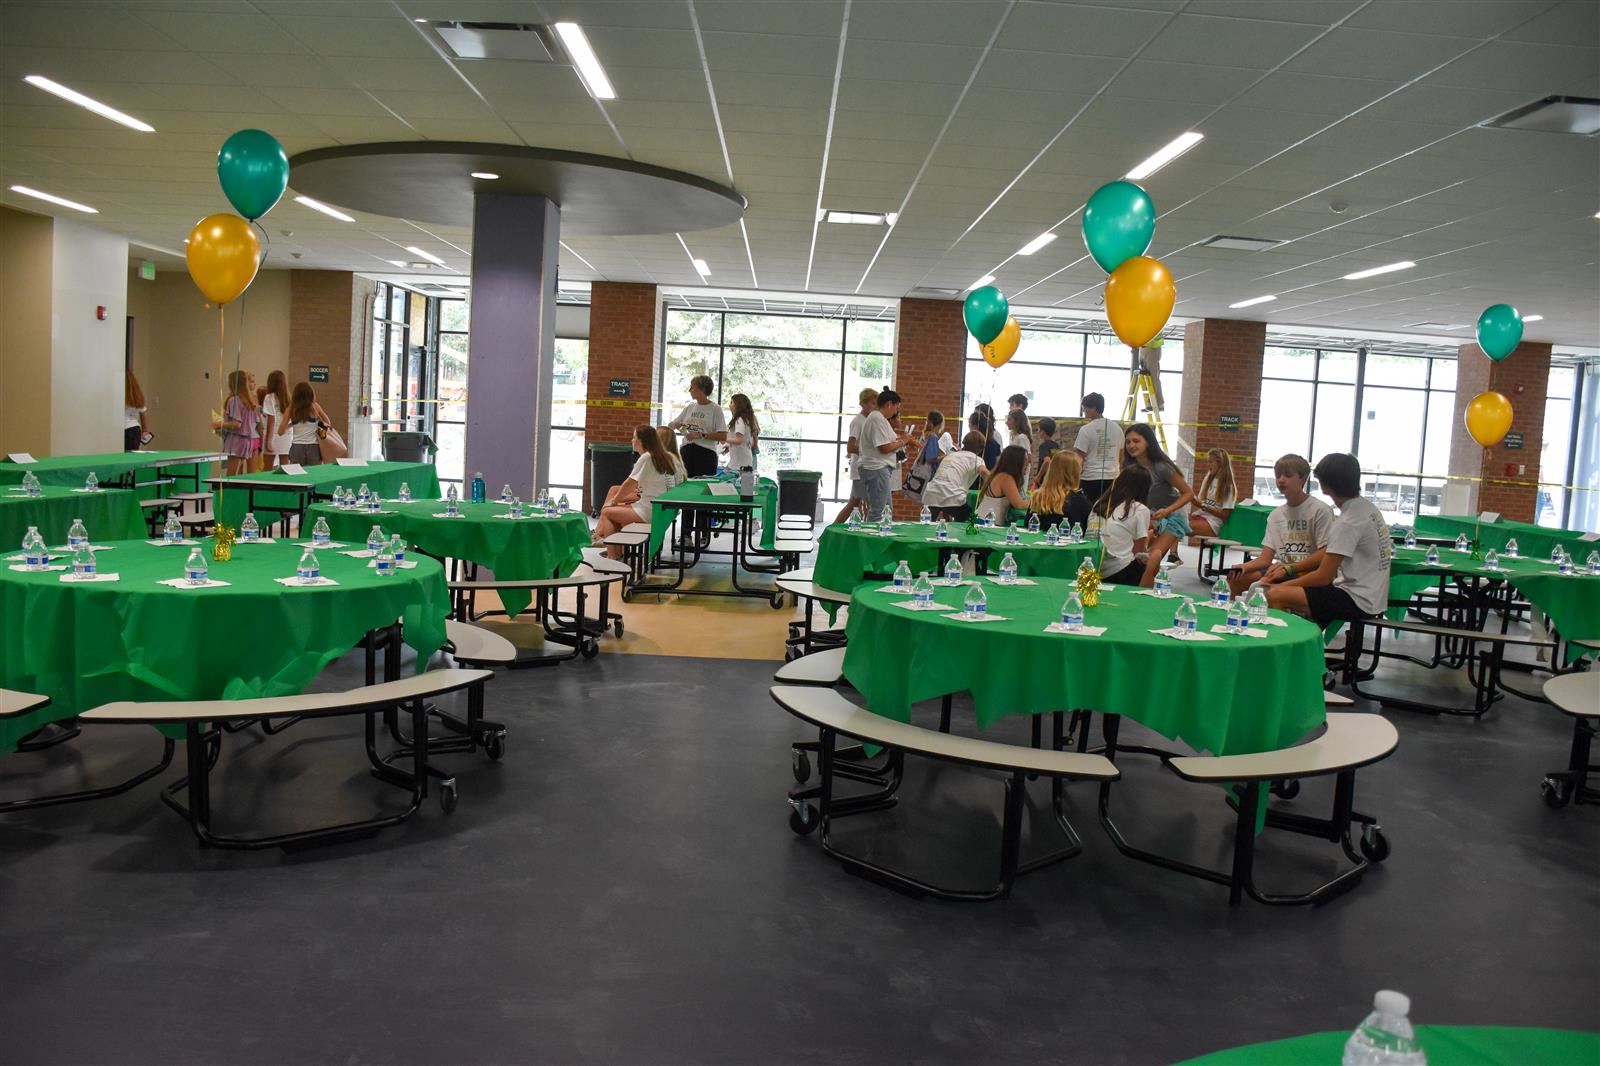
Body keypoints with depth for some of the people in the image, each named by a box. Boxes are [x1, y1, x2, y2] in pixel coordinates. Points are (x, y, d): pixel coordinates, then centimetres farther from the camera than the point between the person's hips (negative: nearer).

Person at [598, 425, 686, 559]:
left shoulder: (646, 458, -14)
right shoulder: (665, 457, 11)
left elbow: (629, 484, -7)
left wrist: (614, 501, 11)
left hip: (649, 511, -9)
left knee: (606, 512, 3)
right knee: (617, 510, 22)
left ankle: (612, 558, 2)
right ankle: (618, 552, 21)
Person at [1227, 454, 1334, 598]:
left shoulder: (1320, 510, -9)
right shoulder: (1276, 515, 11)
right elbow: (1265, 559, 4)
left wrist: (1289, 568, -24)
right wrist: (1243, 568, -16)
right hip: (1282, 571, 6)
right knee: (1236, 578, -10)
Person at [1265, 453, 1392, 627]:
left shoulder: (1347, 522, -22)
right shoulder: (1366, 506, 6)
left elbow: (1324, 577, -17)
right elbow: (1330, 553, 15)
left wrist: (1282, 586, -4)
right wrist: (1290, 568, 10)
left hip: (1359, 601, -10)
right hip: (1370, 595, 10)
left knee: (1275, 595, -20)